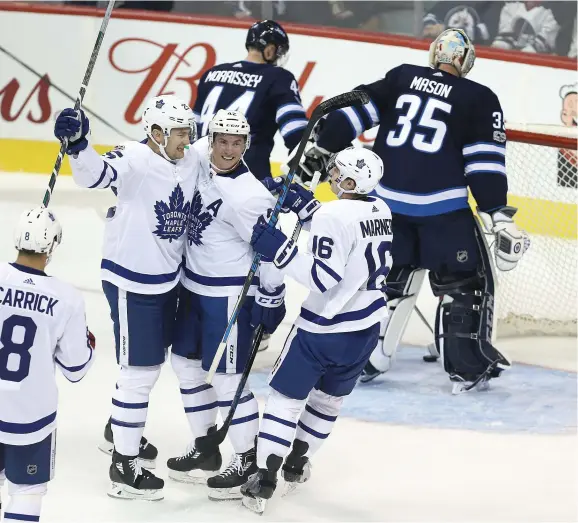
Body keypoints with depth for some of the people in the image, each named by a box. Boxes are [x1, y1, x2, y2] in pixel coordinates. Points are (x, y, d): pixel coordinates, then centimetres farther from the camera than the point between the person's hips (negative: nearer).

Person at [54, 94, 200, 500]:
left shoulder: (192, 161, 1)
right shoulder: (134, 160, -21)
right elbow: (96, 174, -39)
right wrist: (77, 144, -58)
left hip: (167, 280, 8)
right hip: (131, 283, -8)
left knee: (152, 363, 24)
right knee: (139, 372, -3)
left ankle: (123, 429, 47)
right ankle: (124, 466, 6)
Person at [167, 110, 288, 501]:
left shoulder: (248, 196, -25)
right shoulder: (199, 158, -4)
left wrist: (271, 298, -15)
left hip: (230, 296, -9)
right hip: (194, 285, 9)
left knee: (226, 377, -5)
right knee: (186, 363, 17)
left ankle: (249, 462, 8)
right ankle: (205, 449, 31)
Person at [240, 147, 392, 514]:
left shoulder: (334, 215, -21)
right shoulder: (381, 211, 3)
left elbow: (321, 277, -23)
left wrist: (276, 247, -22)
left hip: (324, 328, -7)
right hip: (366, 325, 8)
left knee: (287, 397, 3)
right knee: (330, 397, 23)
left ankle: (264, 481, 2)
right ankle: (297, 464, 39)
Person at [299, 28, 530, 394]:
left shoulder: (402, 77, 12)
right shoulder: (481, 99, 3)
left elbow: (357, 111, 7)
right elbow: (485, 160, -6)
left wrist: (321, 150, 11)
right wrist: (498, 214, -9)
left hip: (386, 198, 4)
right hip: (442, 205, -4)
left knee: (392, 278, 18)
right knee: (465, 282, 9)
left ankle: (365, 359, 16)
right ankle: (469, 367, 9)